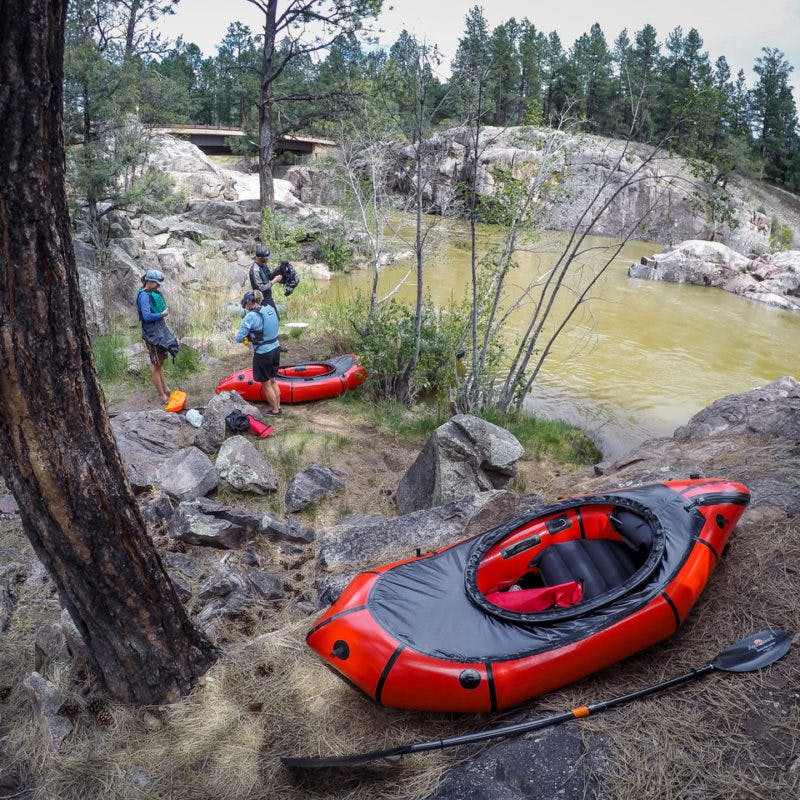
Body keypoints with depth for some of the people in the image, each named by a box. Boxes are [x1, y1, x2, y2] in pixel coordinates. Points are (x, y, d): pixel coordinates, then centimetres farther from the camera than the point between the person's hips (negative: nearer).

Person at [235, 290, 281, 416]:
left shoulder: (251, 316, -20)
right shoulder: (270, 309, 0)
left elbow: (239, 338, -16)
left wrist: (238, 333, 6)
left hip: (263, 354, -7)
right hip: (276, 349, 7)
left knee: (266, 385, 12)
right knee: (273, 381, 23)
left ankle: (275, 411, 24)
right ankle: (278, 407, 34)